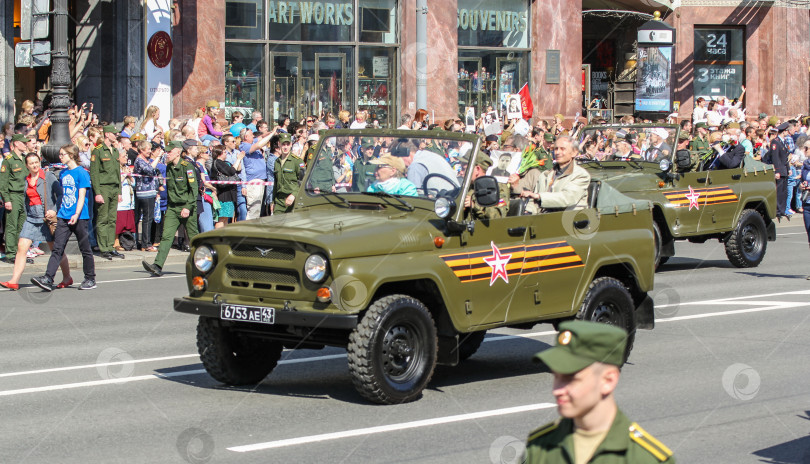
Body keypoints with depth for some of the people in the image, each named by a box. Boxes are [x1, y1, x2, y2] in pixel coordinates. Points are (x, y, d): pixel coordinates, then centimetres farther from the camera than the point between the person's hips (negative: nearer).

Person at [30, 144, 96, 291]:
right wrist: (57, 213, 19)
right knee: (57, 248, -4)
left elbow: (82, 196, -12)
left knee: (85, 249, 5)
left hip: (79, 217, -6)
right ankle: (48, 279, -13)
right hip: (63, 217, 6)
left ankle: (90, 279, 16)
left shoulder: (81, 173, -7)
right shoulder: (63, 173, 13)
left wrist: (76, 215, -21)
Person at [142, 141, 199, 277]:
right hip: (172, 208, 6)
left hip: (187, 207, -5)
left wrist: (188, 207, -20)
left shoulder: (187, 167, -10)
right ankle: (157, 266, -18)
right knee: (166, 236, -8)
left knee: (193, 238, 4)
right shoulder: (169, 168, 11)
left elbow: (194, 189, -13)